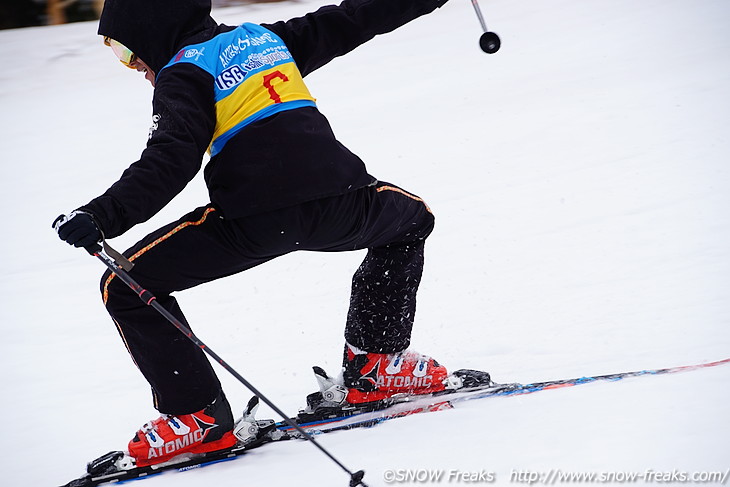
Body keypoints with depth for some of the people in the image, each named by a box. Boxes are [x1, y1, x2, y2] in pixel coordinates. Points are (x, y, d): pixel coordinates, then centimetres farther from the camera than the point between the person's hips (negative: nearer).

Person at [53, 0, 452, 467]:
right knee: (412, 218, 40)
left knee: (124, 286, 6)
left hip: (256, 217, -6)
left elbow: (171, 161, -12)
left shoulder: (184, 74, 5)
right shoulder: (264, 38, 24)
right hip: (338, 205, 6)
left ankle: (200, 416, 1)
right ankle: (373, 361, 33)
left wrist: (104, 215, -19)